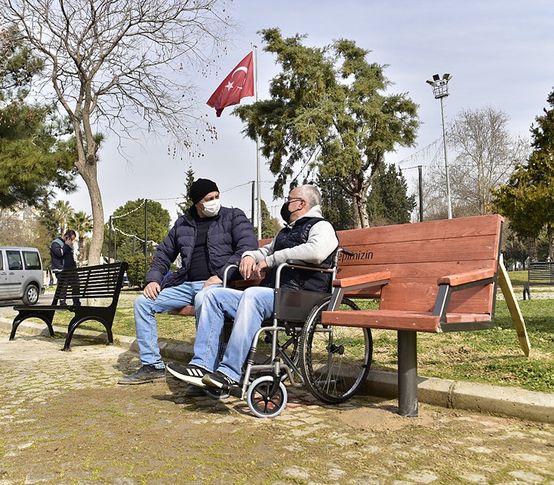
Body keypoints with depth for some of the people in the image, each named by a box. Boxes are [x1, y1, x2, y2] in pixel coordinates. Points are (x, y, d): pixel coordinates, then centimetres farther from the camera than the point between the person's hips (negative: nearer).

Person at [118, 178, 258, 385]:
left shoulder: (234, 217, 5)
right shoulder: (183, 223, 18)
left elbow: (249, 247, -9)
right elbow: (164, 252, 25)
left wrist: (221, 275, -18)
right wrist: (153, 279, 6)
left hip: (218, 283, -6)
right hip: (186, 284, 6)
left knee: (203, 300, -40)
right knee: (142, 302, -5)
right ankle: (152, 365, 1)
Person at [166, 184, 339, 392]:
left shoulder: (321, 226, 2)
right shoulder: (286, 231, 31)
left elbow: (317, 251, -21)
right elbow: (264, 251, 40)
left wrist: (271, 260, -13)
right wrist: (249, 256, 13)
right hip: (270, 295, 9)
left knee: (253, 295, -36)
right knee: (214, 295, -2)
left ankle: (230, 373, -37)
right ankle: (203, 365, -14)